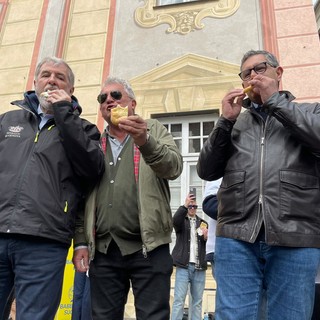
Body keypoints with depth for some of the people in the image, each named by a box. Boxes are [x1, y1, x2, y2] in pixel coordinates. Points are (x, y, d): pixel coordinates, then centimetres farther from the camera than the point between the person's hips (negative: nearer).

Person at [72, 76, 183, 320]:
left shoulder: (154, 131, 7)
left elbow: (174, 167, -11)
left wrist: (145, 142, -28)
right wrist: (80, 242, 5)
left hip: (148, 247, -3)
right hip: (102, 250, 3)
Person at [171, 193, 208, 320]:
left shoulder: (203, 223, 16)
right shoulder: (182, 221, 7)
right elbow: (175, 220, -17)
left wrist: (206, 237, -11)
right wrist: (185, 206, -30)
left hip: (199, 267, 3)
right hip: (183, 266, -3)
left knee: (197, 301, 8)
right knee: (179, 299, -4)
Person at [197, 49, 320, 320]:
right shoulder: (234, 122, 22)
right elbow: (206, 171, 12)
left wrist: (275, 101, 0)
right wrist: (227, 120, 4)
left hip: (296, 240, -1)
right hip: (237, 238, 2)